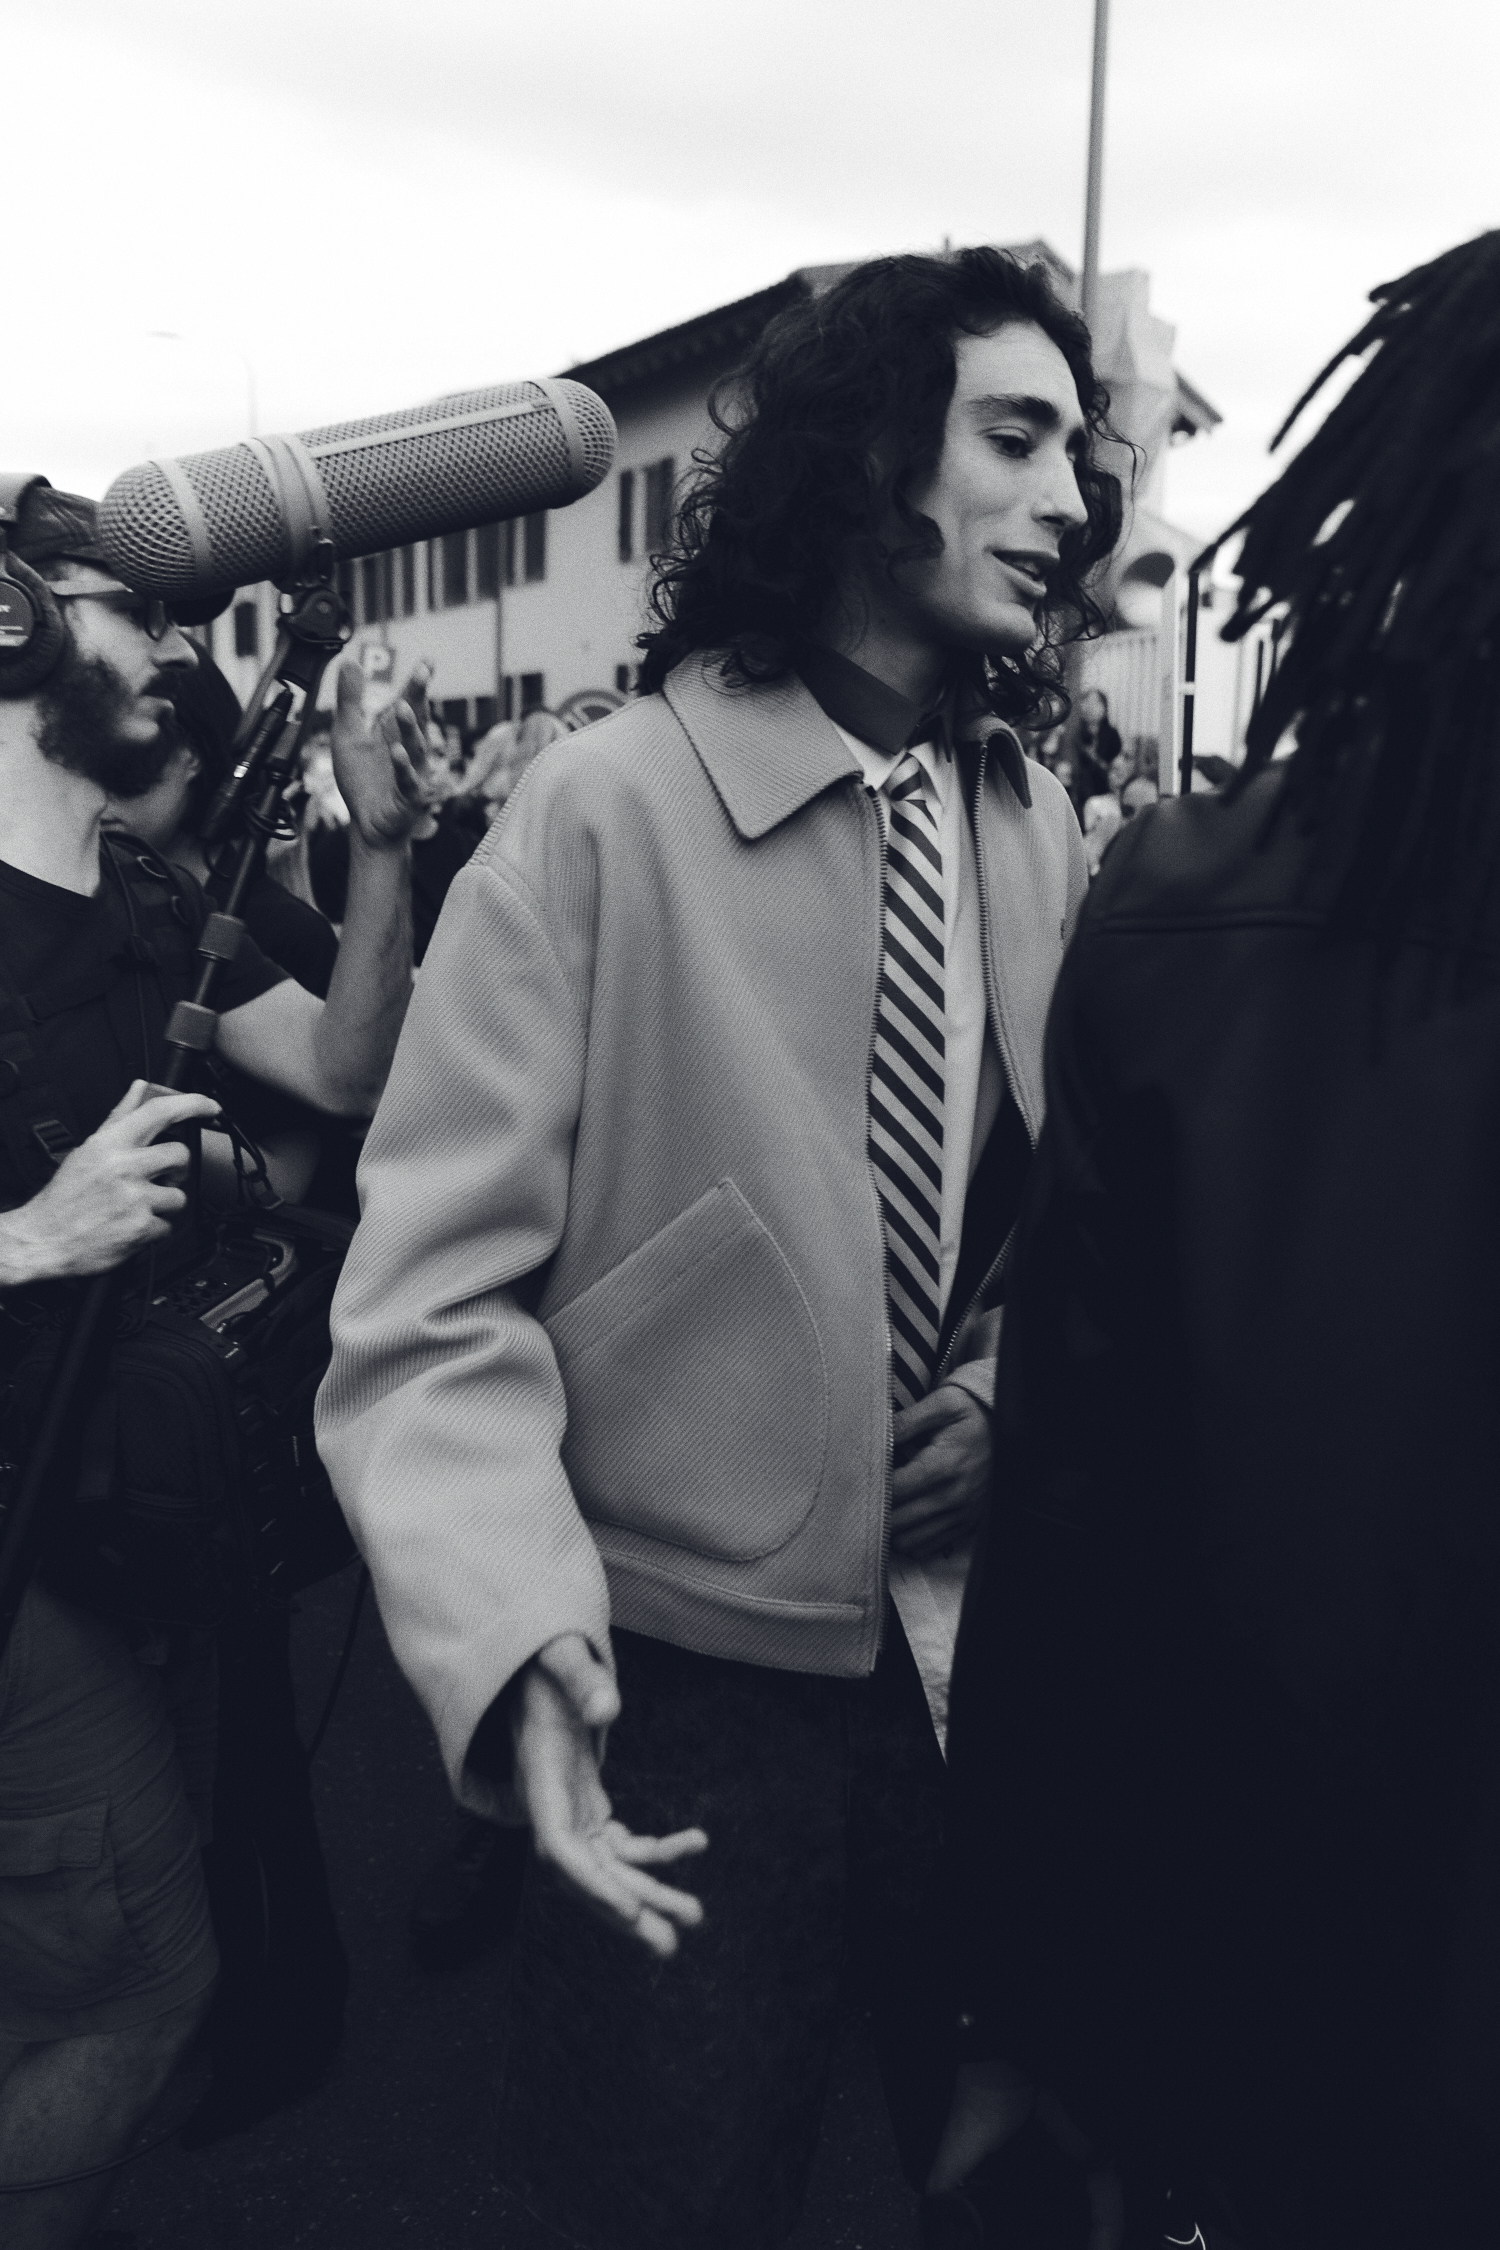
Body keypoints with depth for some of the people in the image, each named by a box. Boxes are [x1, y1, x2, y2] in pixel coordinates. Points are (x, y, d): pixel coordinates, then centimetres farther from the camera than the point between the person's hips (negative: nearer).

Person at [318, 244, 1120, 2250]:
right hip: (681, 1672, -4)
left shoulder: (1041, 830, 1)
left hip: (970, 1642, 5)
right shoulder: (609, 811, -16)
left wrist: (1026, 1371, -4)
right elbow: (437, 1293, -17)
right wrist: (517, 1638, -30)